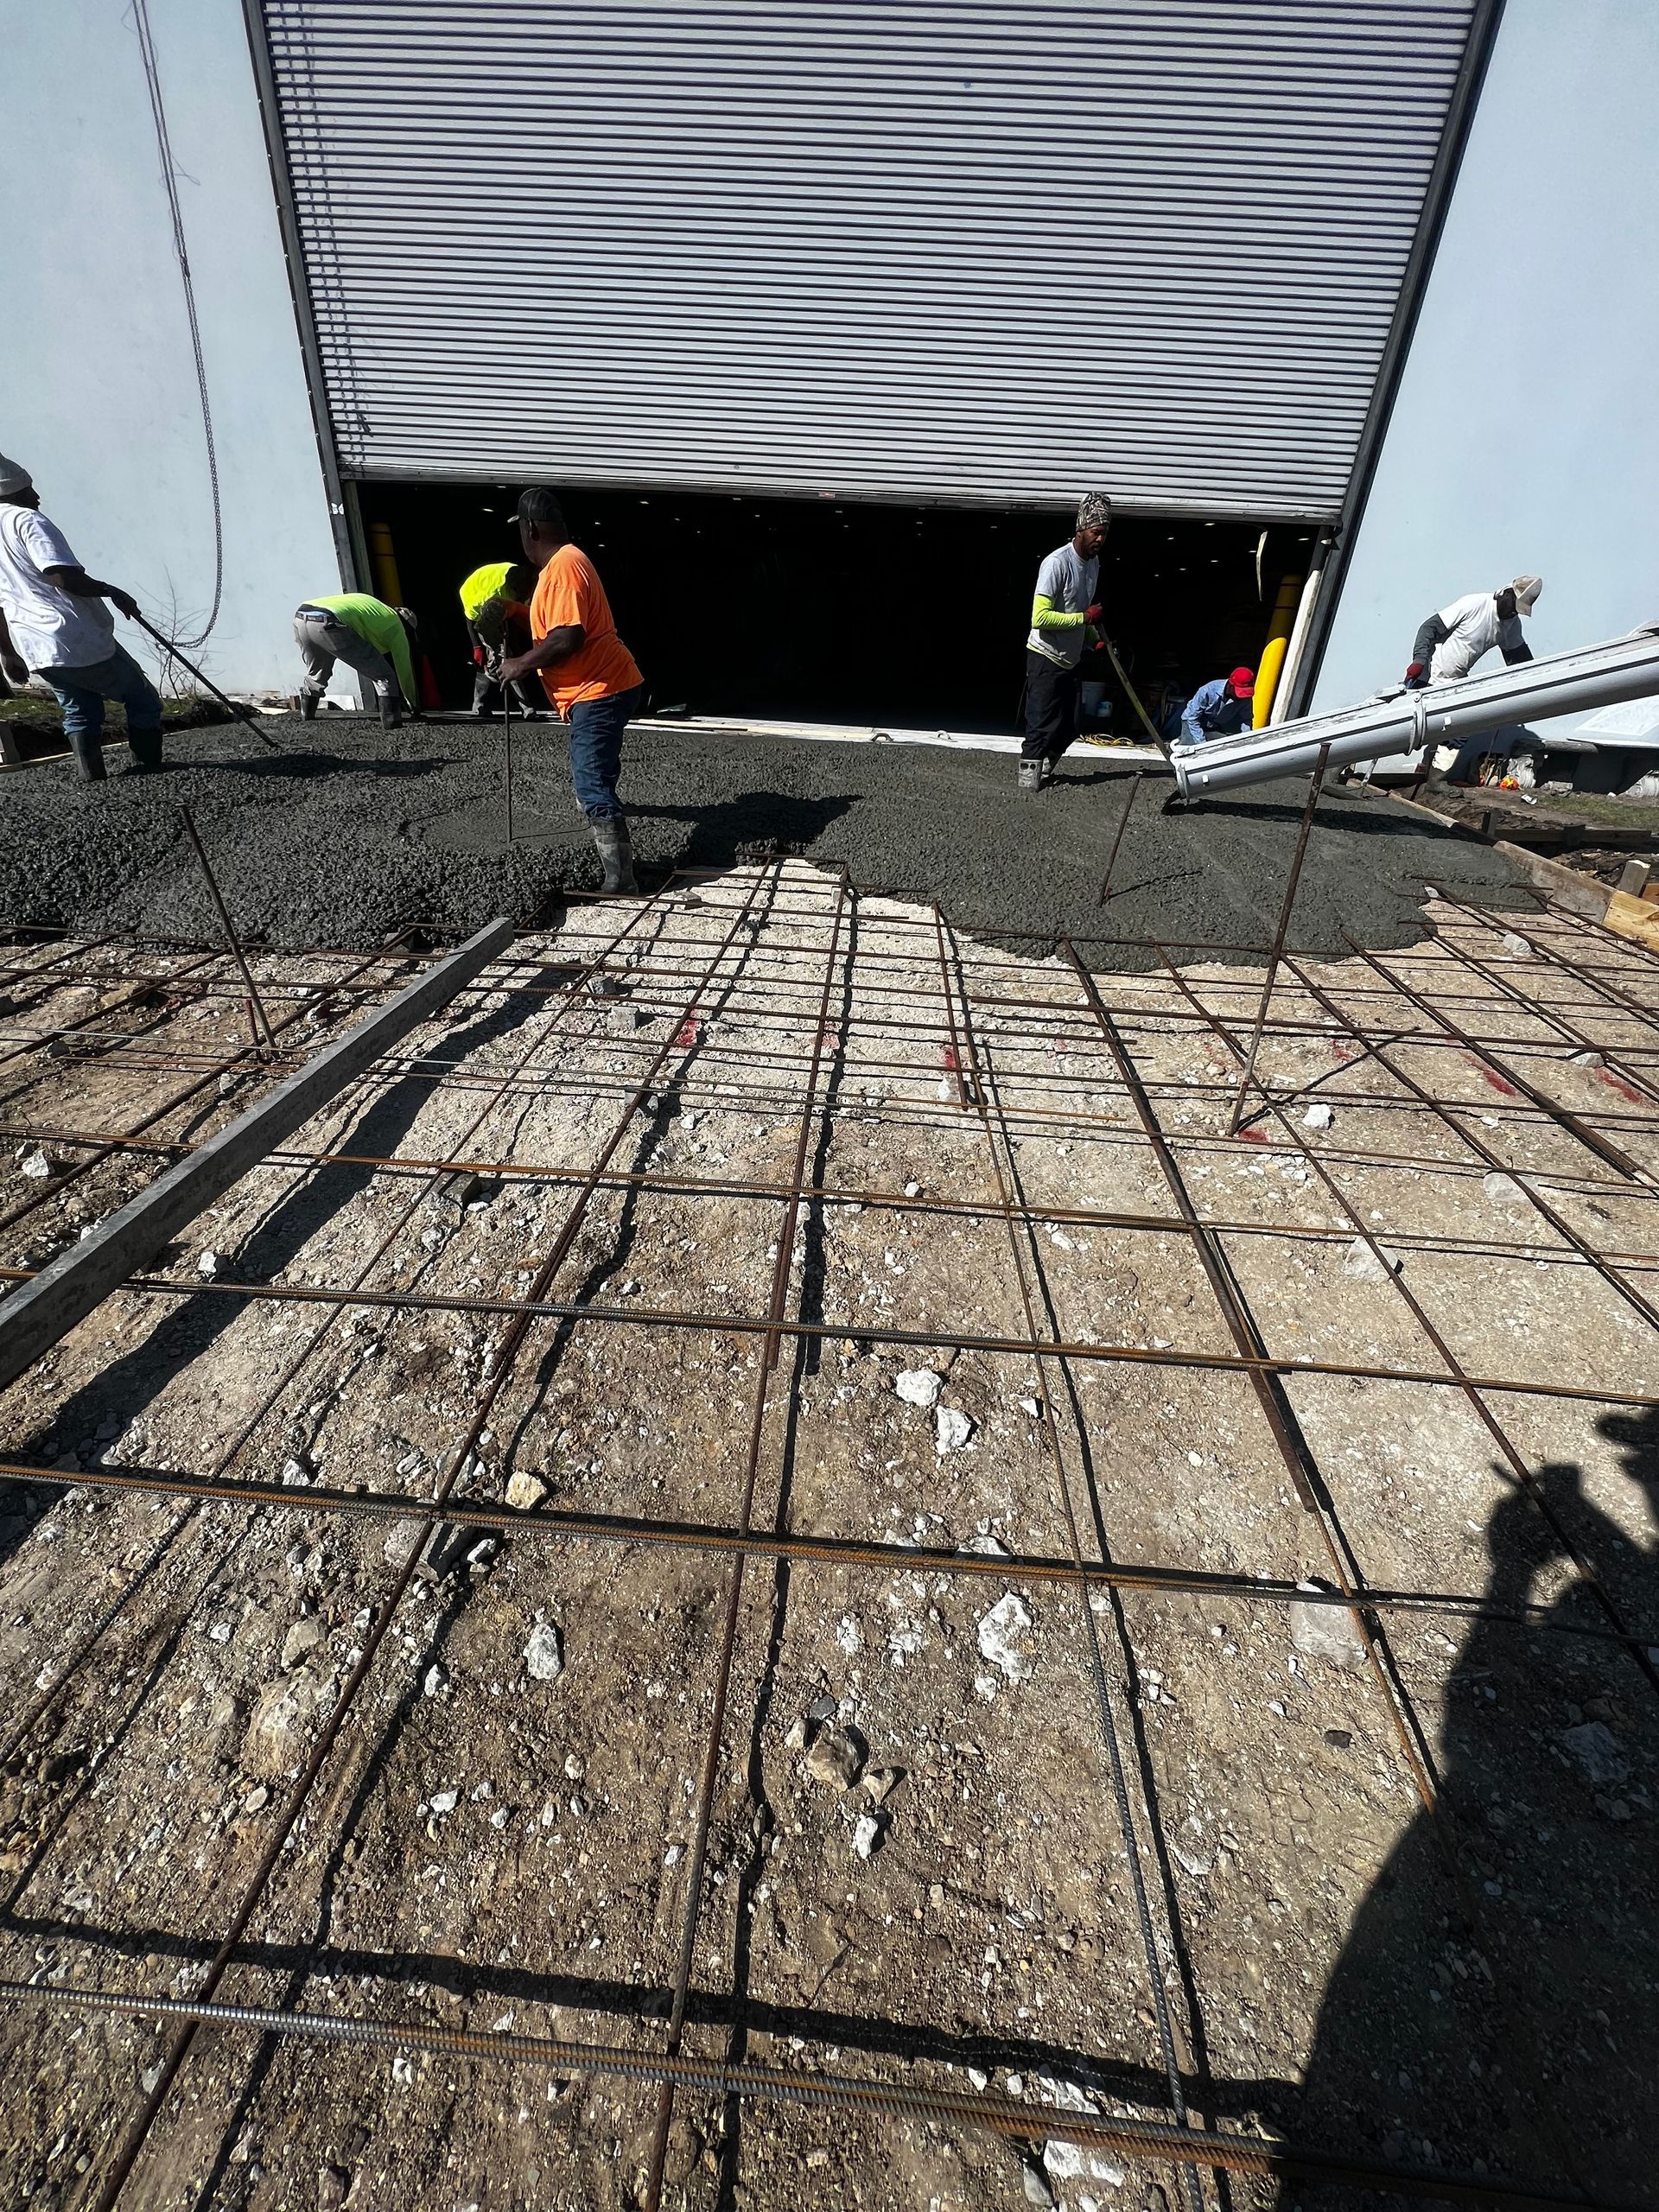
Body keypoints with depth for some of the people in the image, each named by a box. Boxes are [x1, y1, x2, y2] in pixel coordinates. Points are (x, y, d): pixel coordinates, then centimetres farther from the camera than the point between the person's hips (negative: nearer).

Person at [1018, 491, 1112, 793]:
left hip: (1070, 660, 9)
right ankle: (1028, 778, 0)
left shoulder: (1094, 563, 10)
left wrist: (1095, 638, 10)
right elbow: (1040, 617, -24)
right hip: (1045, 658, -9)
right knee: (1041, 728, -9)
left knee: (1068, 728, 13)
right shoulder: (1057, 562, -17)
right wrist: (1085, 618, -19)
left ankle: (1044, 771, 29)